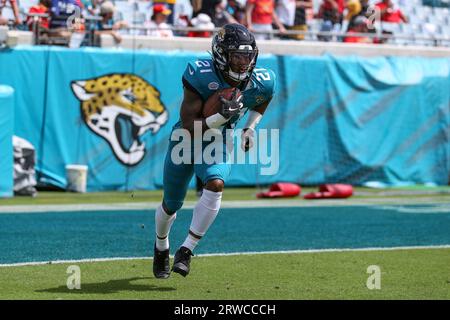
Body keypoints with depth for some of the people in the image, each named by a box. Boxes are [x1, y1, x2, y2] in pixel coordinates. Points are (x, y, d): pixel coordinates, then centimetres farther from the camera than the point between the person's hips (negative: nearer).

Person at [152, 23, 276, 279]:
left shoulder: (259, 83, -17)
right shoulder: (201, 77, -30)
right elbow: (189, 126, -29)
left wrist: (250, 128, 3)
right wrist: (222, 117, -40)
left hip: (219, 145, 1)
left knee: (215, 185, -30)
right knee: (172, 204, 12)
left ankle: (187, 251, -20)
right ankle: (161, 247, 46)